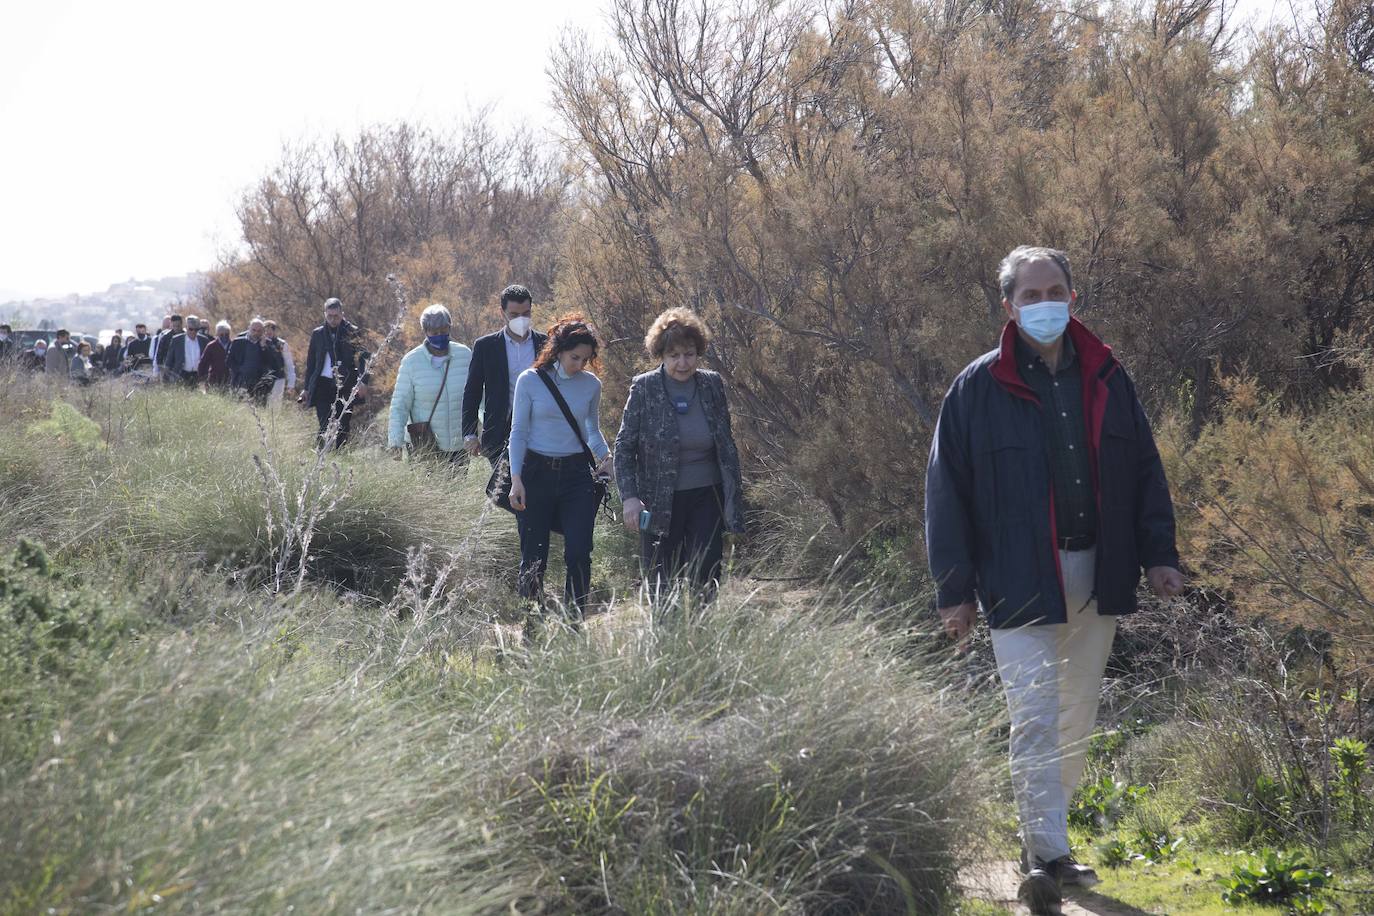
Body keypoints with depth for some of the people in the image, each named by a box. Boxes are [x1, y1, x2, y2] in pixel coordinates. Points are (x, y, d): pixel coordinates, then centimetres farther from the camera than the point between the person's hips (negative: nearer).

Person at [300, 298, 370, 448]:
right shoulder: (318, 334, 12)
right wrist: (307, 388, 14)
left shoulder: (352, 333, 4)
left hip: (345, 385, -1)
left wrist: (363, 381, -17)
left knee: (342, 427, 1)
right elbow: (310, 362, 17)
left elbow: (362, 357, -2)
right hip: (323, 385, 1)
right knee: (325, 426, -9)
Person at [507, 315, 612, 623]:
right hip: (537, 473, -2)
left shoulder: (591, 384, 5)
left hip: (576, 474, 2)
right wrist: (516, 479, -8)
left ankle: (574, 622, -2)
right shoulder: (530, 381, -2)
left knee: (579, 554, -10)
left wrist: (606, 456, -2)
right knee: (534, 557, 2)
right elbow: (518, 433, 0)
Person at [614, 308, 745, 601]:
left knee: (705, 582, -5)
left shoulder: (712, 385, 2)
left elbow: (727, 444, 12)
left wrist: (734, 494, 11)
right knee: (662, 588, 3)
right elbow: (623, 447, -2)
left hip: (706, 499, 2)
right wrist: (629, 497, -12)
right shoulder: (644, 388, -5)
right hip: (659, 504, -2)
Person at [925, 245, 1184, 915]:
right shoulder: (978, 388, -3)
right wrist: (955, 590, -5)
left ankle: (1048, 839, 25)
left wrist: (1158, 553, 6)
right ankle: (1046, 859, -13)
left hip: (1095, 577, 5)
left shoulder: (1106, 379, 9)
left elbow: (1144, 469, 15)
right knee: (1035, 721, -12)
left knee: (1077, 718, 12)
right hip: (1020, 581, -4)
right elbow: (946, 491, -2)